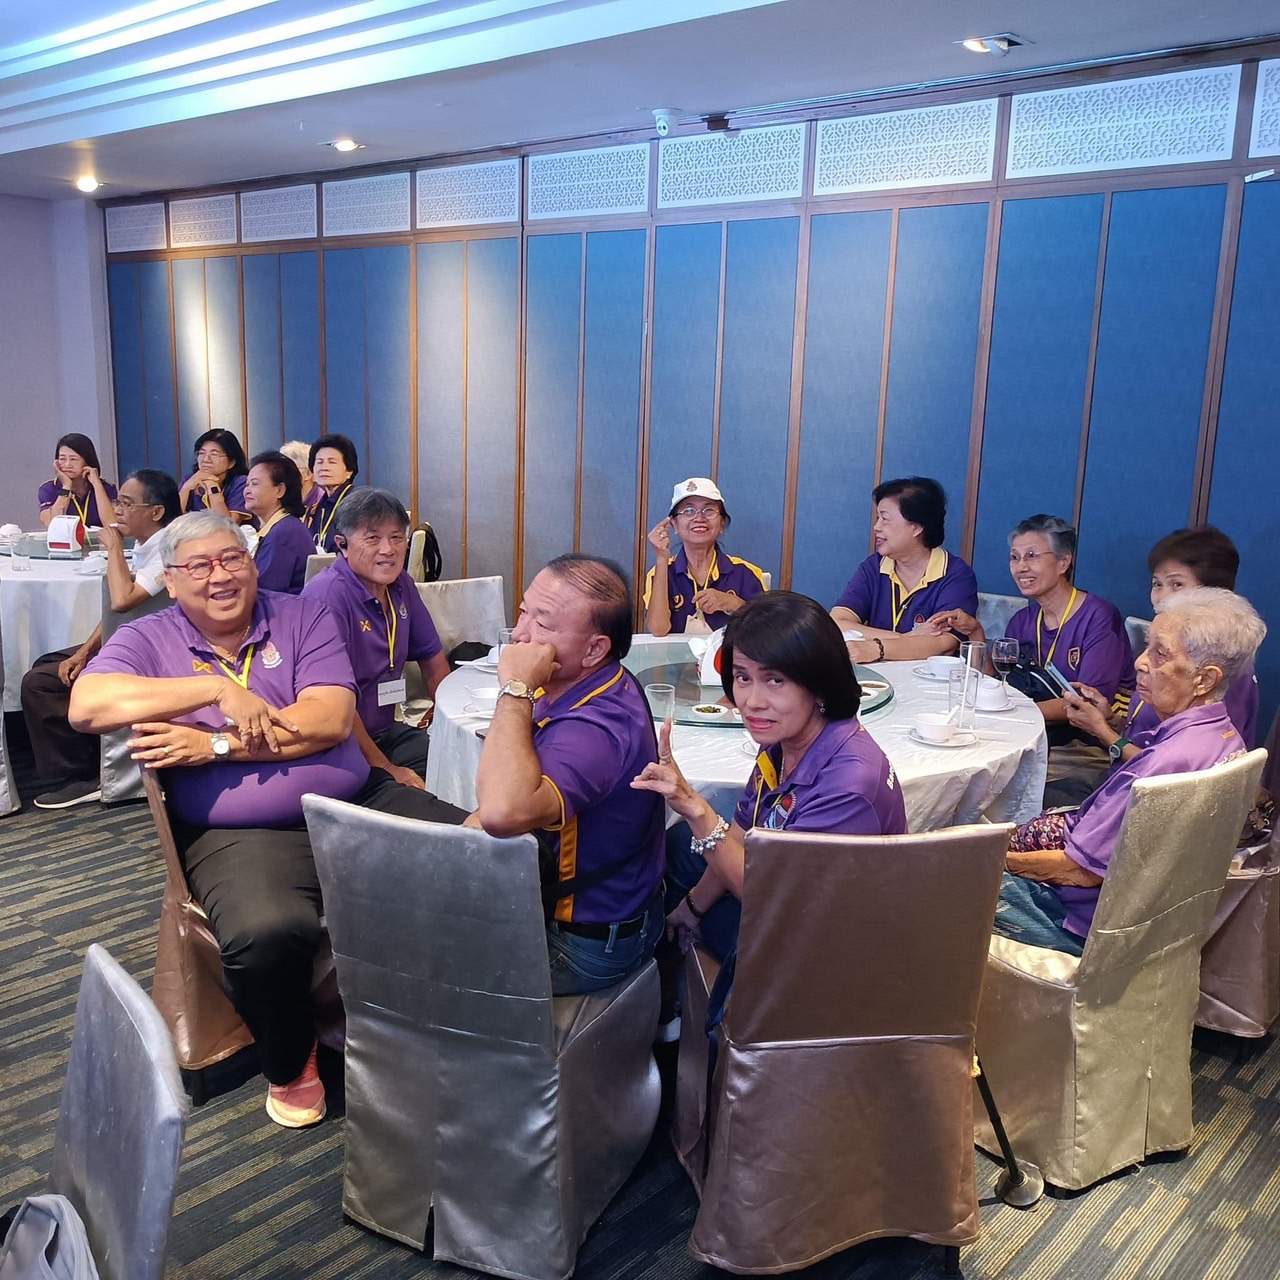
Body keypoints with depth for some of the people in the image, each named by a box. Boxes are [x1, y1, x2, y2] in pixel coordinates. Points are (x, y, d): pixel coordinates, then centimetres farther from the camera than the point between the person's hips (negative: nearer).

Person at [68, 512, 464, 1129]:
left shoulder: (302, 617, 9)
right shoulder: (147, 639, 7)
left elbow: (330, 719, -5)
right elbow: (86, 705, -14)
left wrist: (214, 745, -10)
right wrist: (219, 690, -16)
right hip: (240, 834, -2)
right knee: (265, 933, -36)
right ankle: (289, 1066, -2)